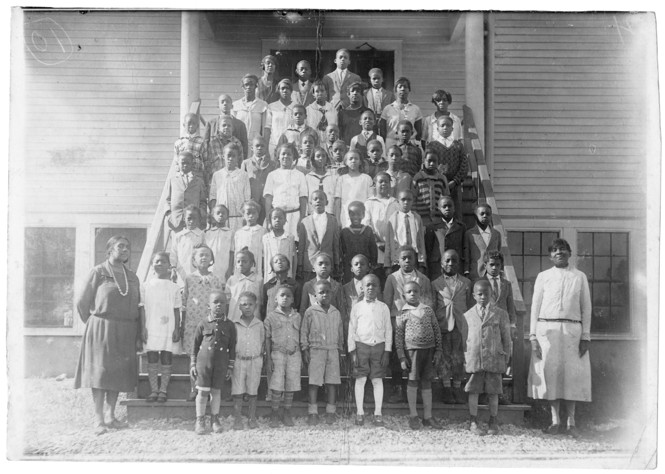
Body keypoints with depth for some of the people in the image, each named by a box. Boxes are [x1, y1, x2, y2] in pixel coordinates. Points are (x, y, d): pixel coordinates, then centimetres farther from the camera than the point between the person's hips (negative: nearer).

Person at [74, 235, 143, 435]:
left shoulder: (132, 277, 13)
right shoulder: (98, 272, -2)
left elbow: (137, 307, 12)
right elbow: (82, 301, 0)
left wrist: (139, 334, 6)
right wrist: (94, 323, 7)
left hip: (125, 332, 5)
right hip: (101, 330, -5)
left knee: (119, 373, 7)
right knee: (100, 371, -4)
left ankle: (111, 416, 15)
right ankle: (99, 419, 0)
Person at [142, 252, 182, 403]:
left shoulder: (173, 287, 5)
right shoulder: (146, 286, 5)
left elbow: (176, 310, 6)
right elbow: (142, 309, 6)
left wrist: (177, 329, 0)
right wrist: (142, 328, 1)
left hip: (168, 329, 0)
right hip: (151, 329, 0)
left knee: (166, 361, 1)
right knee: (152, 361, 2)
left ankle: (163, 391, 9)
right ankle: (154, 390, 11)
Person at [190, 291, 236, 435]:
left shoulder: (229, 325, 1)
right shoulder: (203, 324, 0)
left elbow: (232, 347, 6)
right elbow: (195, 345, 6)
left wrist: (230, 367, 4)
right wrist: (193, 364, 3)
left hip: (221, 364, 1)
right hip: (204, 362, -1)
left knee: (216, 391, 8)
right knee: (203, 391, 1)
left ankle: (215, 419, 22)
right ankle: (200, 420, 12)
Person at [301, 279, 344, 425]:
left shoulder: (336, 313, 10)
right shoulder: (310, 312, 0)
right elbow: (304, 332, 2)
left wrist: (340, 352, 14)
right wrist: (305, 351, -4)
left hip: (333, 350, 3)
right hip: (315, 350, -3)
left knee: (332, 382, 2)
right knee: (314, 382, -3)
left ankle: (331, 412, 11)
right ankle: (313, 413, 4)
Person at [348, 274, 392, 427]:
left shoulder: (383, 308, 7)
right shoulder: (357, 307, 5)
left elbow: (388, 330, 7)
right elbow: (351, 330, 5)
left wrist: (387, 351, 0)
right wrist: (352, 351, -1)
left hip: (379, 346, 0)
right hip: (361, 345, 0)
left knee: (377, 380, 2)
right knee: (360, 379, 2)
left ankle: (378, 413, 8)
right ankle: (359, 412, 11)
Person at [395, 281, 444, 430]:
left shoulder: (428, 310, 8)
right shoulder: (402, 314, -1)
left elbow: (437, 331, 11)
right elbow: (398, 337, -2)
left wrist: (438, 351, 5)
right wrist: (402, 357, -7)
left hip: (429, 349, 3)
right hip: (412, 349, -3)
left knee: (427, 382, 8)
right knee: (413, 381, 3)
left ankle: (428, 416, 16)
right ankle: (413, 415, 16)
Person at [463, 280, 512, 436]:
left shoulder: (500, 314, 5)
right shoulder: (468, 315, 9)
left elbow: (506, 337, 7)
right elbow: (464, 339, 13)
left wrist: (506, 358, 5)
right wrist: (464, 359, 9)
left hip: (494, 359, 0)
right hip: (474, 359, 1)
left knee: (493, 392, 4)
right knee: (473, 391, 2)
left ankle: (493, 423, 15)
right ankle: (473, 422, 10)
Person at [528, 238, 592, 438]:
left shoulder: (580, 277, 10)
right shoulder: (543, 277, 11)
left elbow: (586, 307, 8)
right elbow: (535, 306, 9)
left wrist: (585, 336, 0)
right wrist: (533, 336, 1)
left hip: (572, 330, 0)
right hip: (546, 329, 0)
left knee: (572, 374, 0)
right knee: (549, 373, 1)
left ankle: (571, 422, 9)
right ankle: (555, 420, 12)